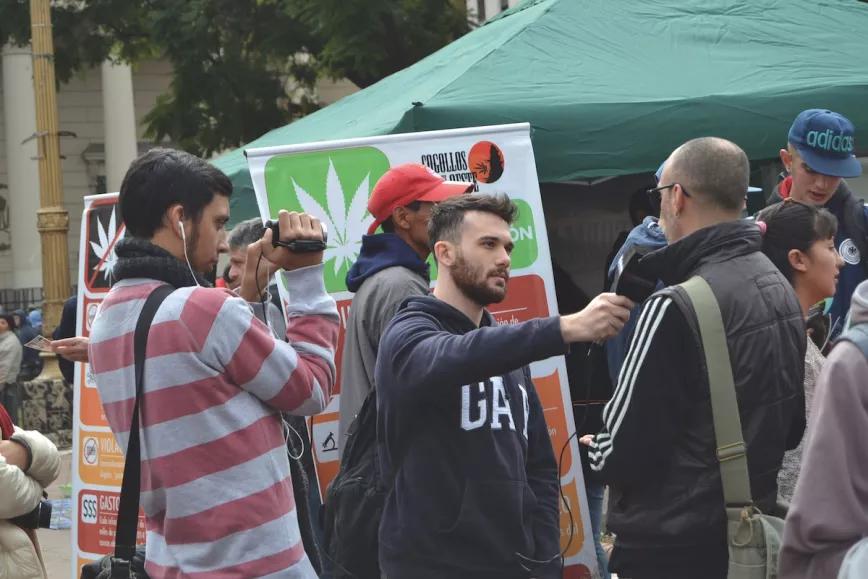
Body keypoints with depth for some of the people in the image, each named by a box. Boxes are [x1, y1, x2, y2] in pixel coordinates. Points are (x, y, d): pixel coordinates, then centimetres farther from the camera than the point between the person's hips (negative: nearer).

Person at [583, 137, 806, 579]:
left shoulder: (676, 308, -21)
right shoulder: (781, 290, 6)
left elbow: (622, 452, -19)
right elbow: (791, 427, 16)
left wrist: (595, 449, 2)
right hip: (753, 537, 8)